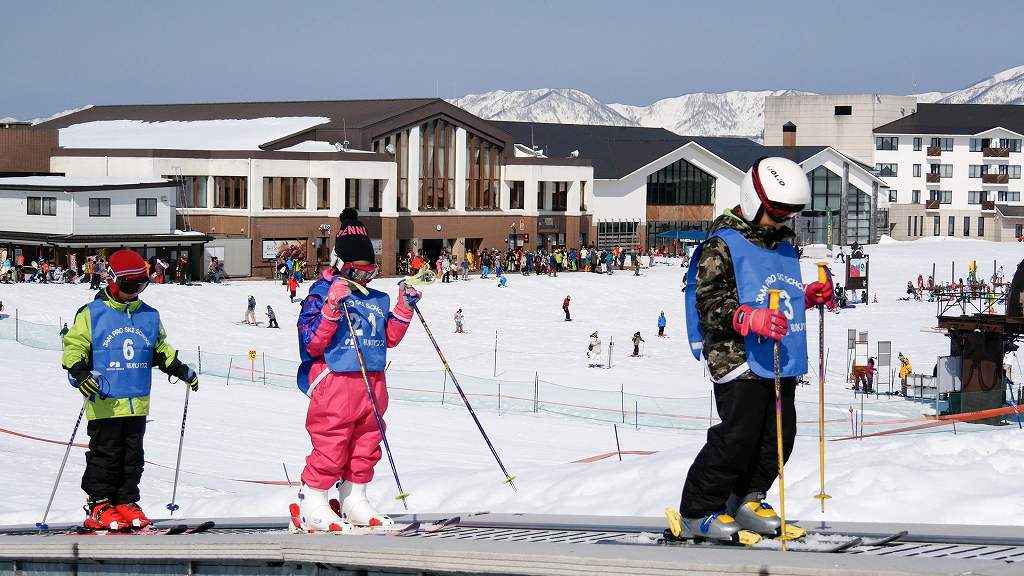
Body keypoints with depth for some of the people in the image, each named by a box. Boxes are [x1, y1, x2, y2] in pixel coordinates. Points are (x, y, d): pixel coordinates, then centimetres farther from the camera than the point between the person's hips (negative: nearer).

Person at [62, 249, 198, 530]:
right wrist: (79, 372, -20)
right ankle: (99, 504, 5)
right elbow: (74, 346, -4)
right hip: (104, 403, -5)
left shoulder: (149, 316, 13)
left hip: (137, 404, 5)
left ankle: (126, 502, 15)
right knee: (105, 454, -3)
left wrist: (179, 368, 17)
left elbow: (160, 349, 26)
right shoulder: (92, 314, -3)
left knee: (132, 456, 8)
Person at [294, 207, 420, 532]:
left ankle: (354, 503, 21)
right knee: (330, 446, -7)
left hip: (372, 382, 7)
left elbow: (389, 338, 19)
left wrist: (404, 309, 8)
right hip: (334, 381, -7)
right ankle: (313, 507, 2)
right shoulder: (322, 293, -5)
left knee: (366, 445, 11)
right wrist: (332, 308, -24)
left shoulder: (378, 299, 15)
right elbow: (312, 343, -13)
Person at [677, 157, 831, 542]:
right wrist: (751, 319, -30)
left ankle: (746, 499, 27)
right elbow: (710, 302, -16)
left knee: (780, 433, 8)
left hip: (781, 360, 8)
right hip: (738, 359, -8)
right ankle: (696, 513, 1)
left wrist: (808, 297, 10)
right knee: (738, 435, -10)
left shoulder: (784, 245, 18)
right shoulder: (722, 245, -9)